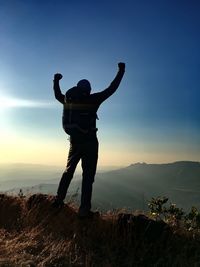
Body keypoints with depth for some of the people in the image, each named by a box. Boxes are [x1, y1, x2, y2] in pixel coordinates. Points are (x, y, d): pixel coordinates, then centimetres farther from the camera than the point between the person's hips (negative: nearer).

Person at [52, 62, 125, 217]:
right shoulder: (92, 99, -5)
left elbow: (58, 96, 28)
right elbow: (111, 89, 0)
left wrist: (56, 81, 43)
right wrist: (121, 71, 11)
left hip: (74, 141, 5)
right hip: (90, 141, -5)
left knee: (68, 171, 19)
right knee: (88, 175, -1)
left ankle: (59, 200, 22)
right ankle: (84, 209, -1)